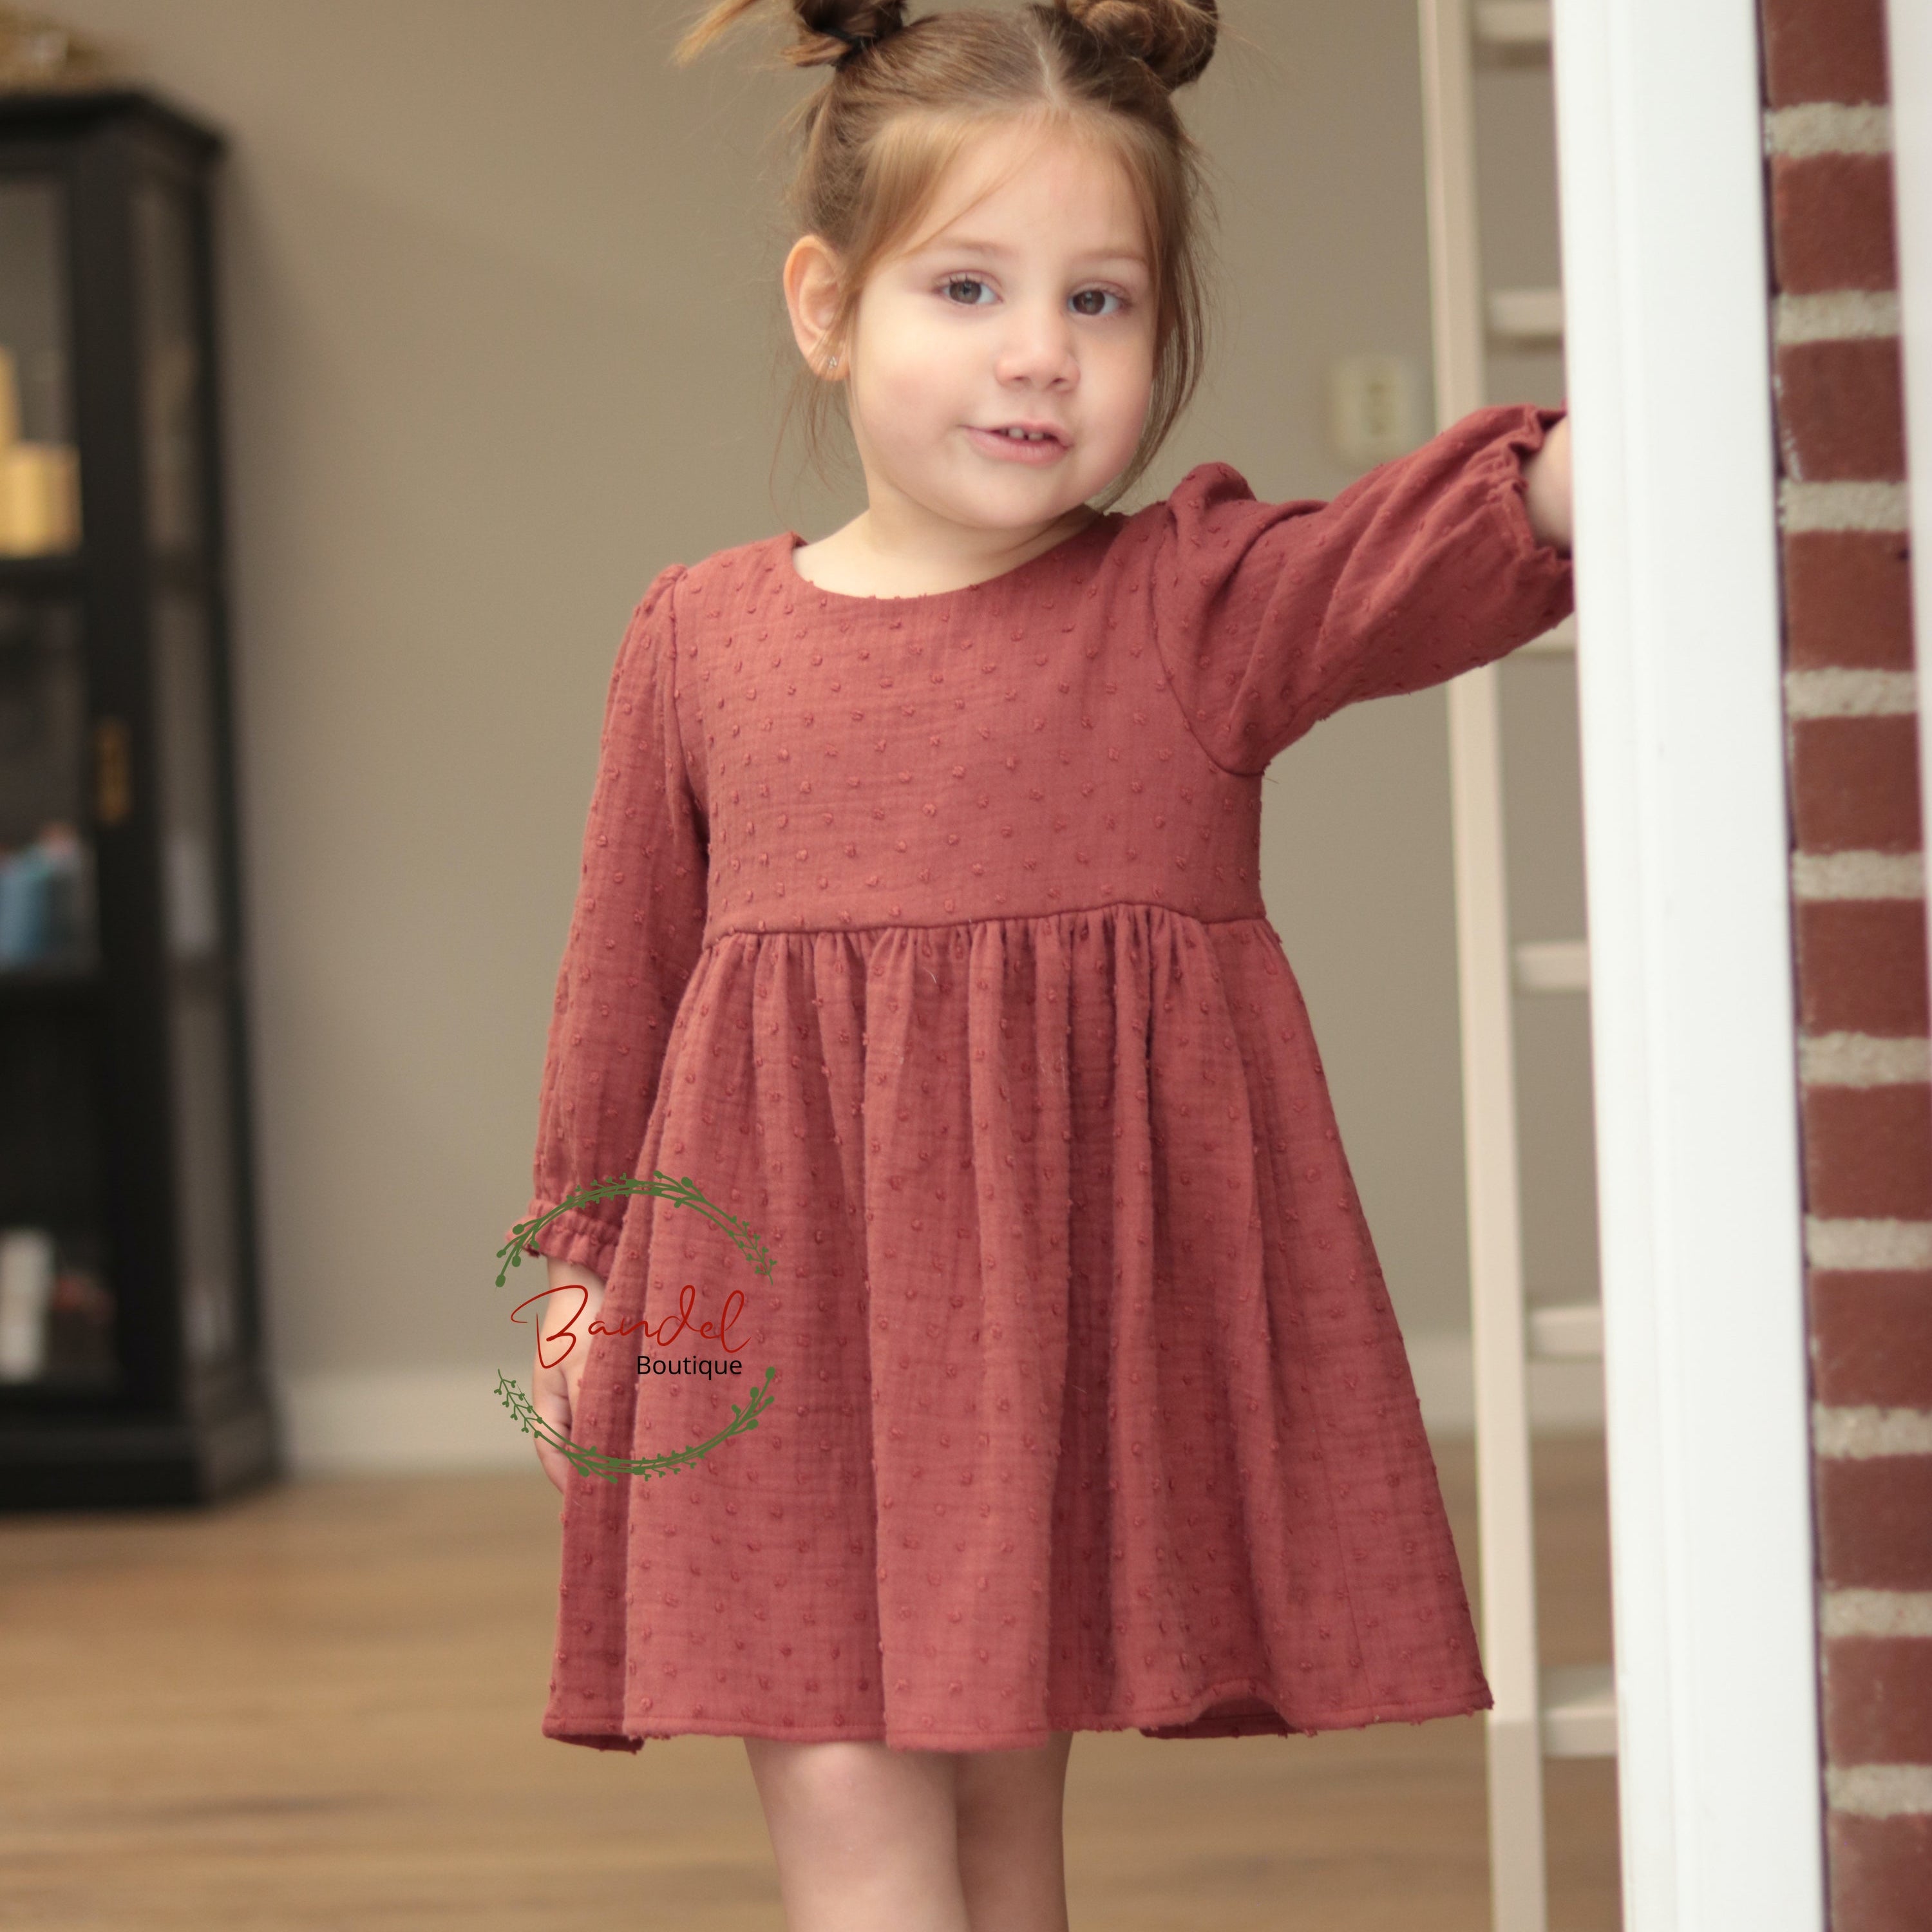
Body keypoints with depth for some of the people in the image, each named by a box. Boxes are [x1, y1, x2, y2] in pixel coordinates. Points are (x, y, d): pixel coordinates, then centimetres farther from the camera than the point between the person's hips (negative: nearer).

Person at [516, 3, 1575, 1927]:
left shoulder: (1197, 608, -1)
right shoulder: (698, 640, 4)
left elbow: (1432, 553, -19)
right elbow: (621, 970, 13)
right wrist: (583, 1260, 16)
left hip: (1078, 1304, 0)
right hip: (785, 1317, 1)